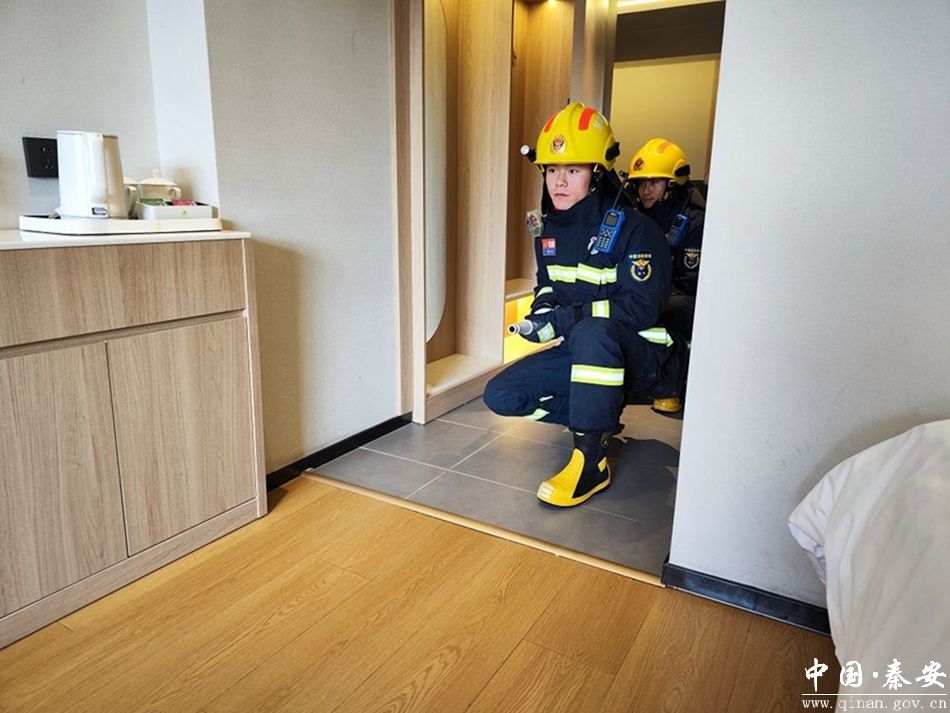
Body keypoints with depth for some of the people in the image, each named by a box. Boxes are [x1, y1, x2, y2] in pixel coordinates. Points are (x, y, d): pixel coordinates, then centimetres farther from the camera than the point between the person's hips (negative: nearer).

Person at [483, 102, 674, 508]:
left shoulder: (633, 229, -16)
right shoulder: (549, 229, 6)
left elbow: (641, 307, -24)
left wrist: (566, 318, -29)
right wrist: (544, 307, -7)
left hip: (637, 353, -7)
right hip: (578, 352, 7)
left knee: (592, 332, -42)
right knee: (501, 396, -8)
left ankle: (591, 460, -30)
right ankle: (602, 417, 4)